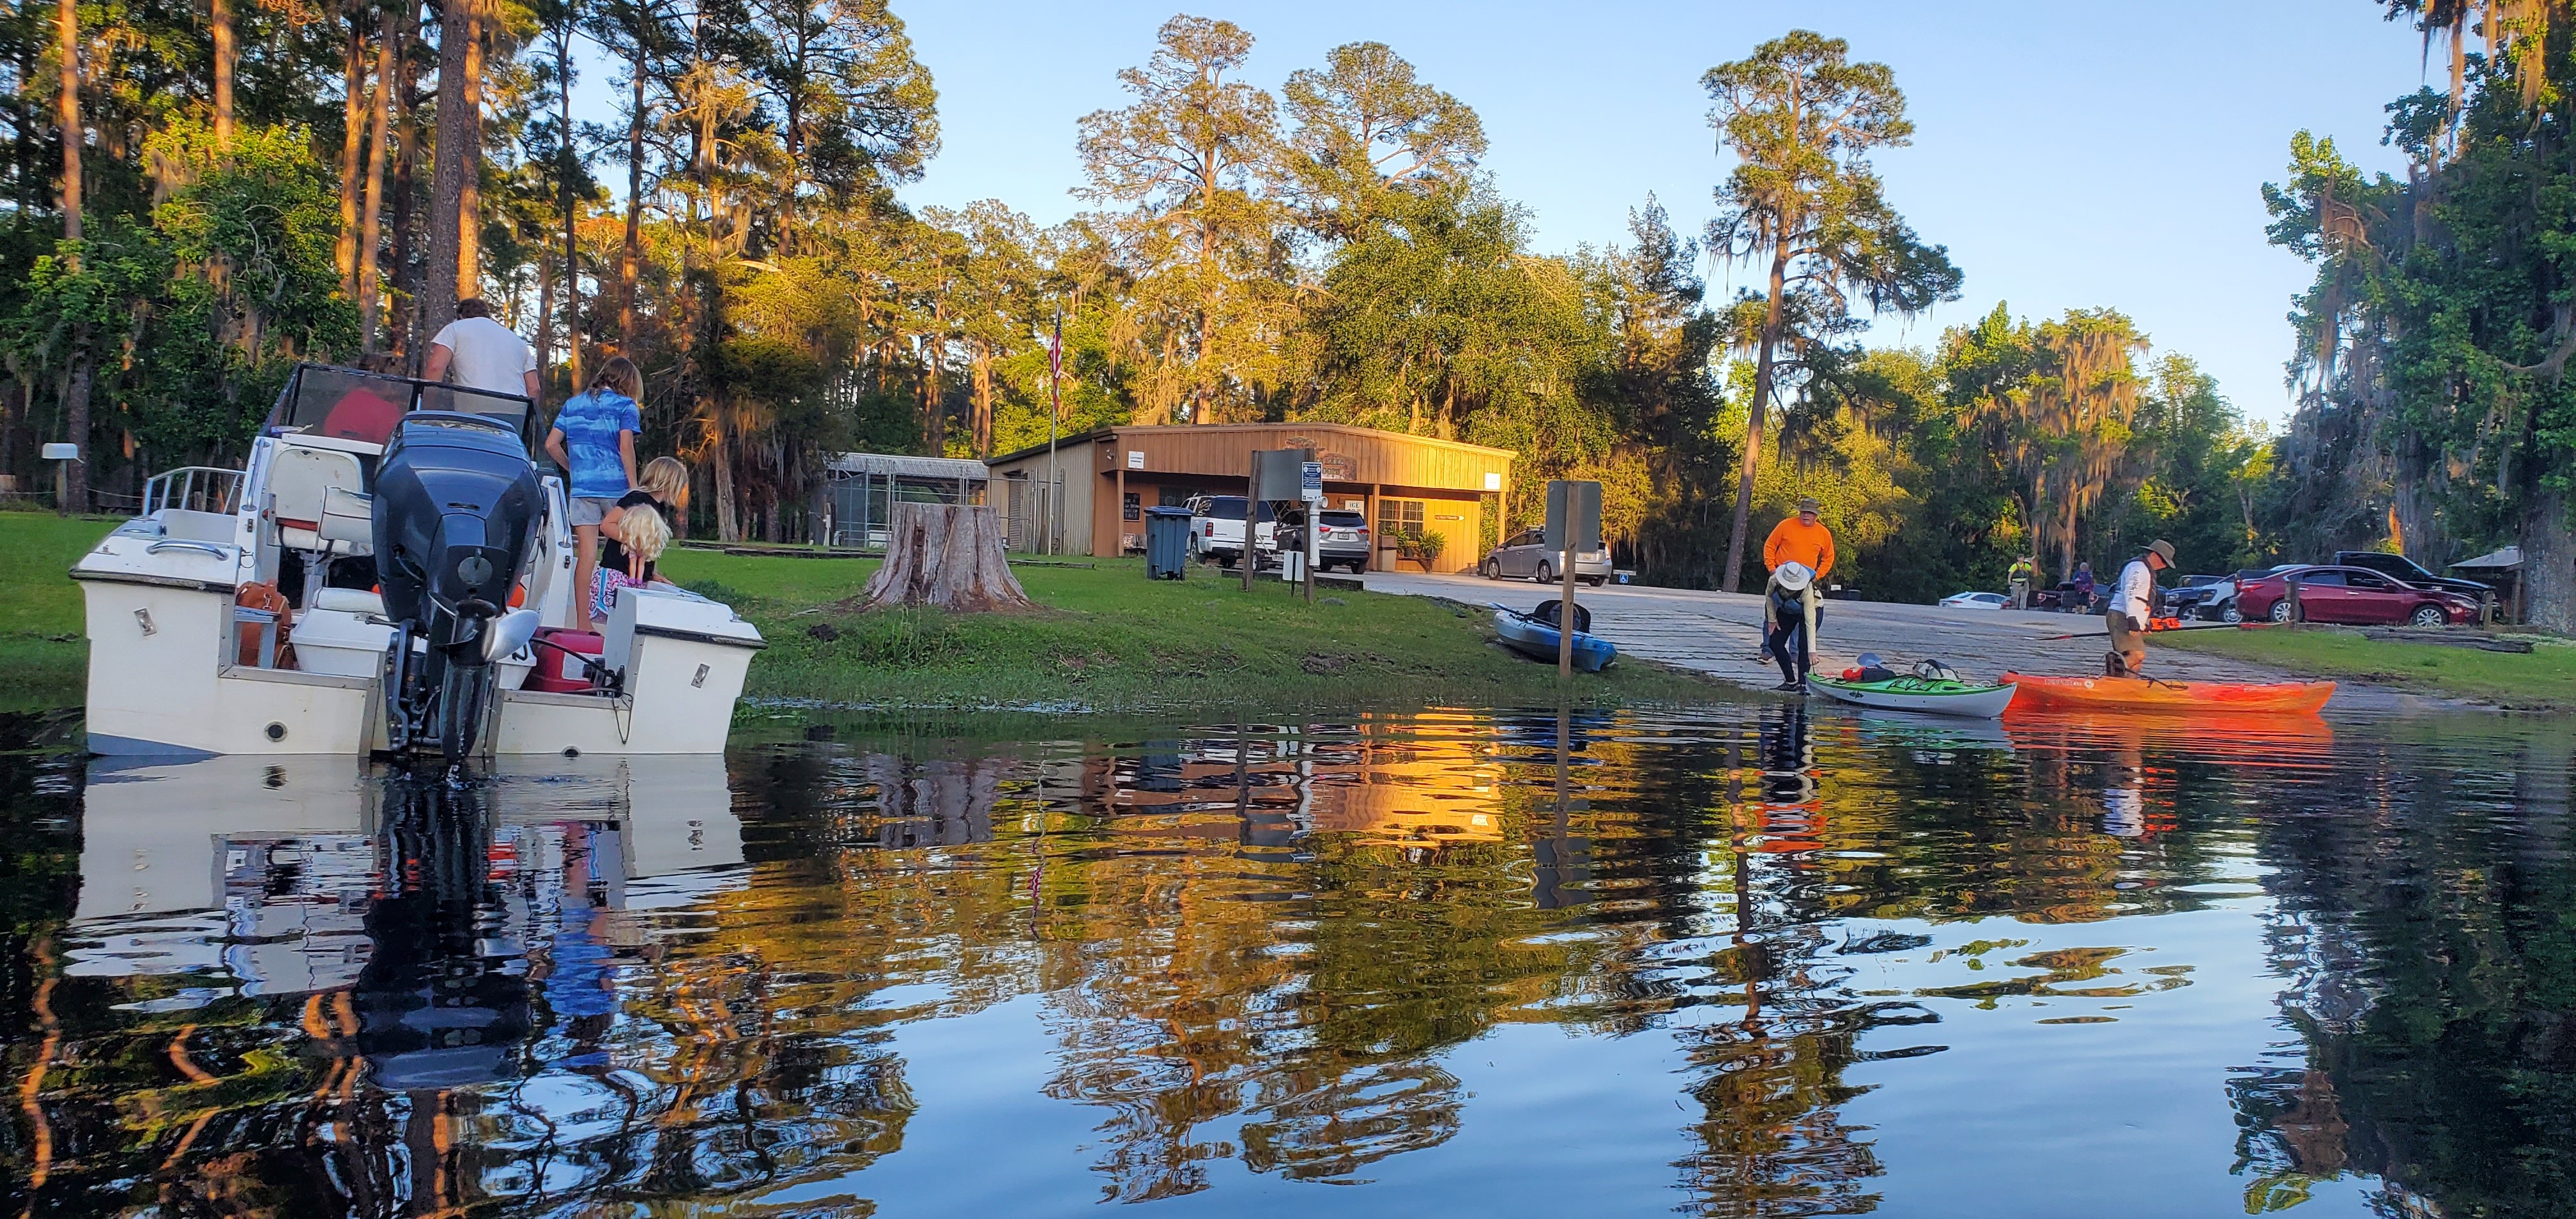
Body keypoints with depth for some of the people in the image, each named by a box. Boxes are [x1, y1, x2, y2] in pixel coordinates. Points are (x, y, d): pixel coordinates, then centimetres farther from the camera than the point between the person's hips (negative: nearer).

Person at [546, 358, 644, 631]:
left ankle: (583, 624, -3)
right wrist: (634, 488, -8)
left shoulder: (573, 404, 15)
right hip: (615, 486, -3)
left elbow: (551, 445, 11)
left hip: (582, 487, 3)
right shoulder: (625, 406, 1)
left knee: (586, 554, -1)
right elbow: (626, 447, -10)